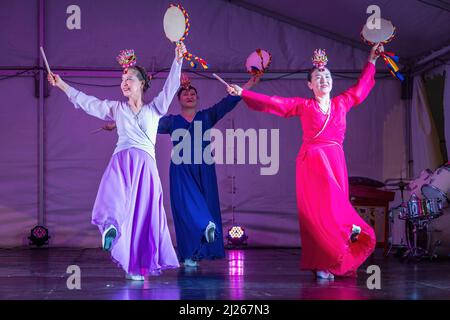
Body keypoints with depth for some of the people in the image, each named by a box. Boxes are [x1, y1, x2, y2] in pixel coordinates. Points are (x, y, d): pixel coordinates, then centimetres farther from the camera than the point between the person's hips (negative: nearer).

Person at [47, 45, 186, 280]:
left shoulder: (154, 109, 17)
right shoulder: (116, 109, 20)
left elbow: (171, 86, 7)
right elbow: (86, 102, 23)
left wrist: (178, 60, -3)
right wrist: (61, 85, 23)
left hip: (145, 165, 0)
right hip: (121, 162, 0)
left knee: (143, 214, -9)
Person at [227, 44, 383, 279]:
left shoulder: (341, 103, 14)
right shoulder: (304, 106, 5)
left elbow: (360, 86, 29)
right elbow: (271, 102, 2)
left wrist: (371, 60, 35)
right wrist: (242, 93, -4)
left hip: (335, 163, 3)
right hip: (312, 163, -3)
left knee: (335, 206, -1)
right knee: (317, 211, -10)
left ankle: (332, 264, 3)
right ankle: (321, 265, -5)